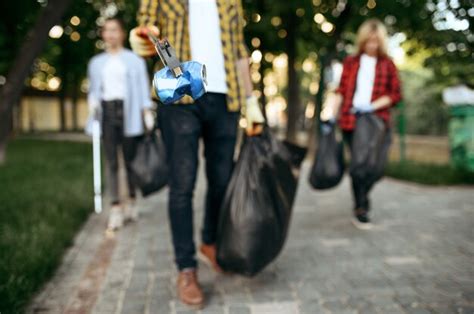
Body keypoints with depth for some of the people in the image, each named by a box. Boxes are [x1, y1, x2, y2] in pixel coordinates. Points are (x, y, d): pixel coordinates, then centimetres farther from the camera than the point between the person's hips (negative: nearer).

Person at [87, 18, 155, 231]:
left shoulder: (134, 60, 10)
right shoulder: (96, 62, 18)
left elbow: (143, 88, 5)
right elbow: (93, 89, 18)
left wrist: (148, 114, -5)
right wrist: (92, 103, -3)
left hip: (128, 112, -2)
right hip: (106, 111, 2)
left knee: (130, 159, 2)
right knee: (111, 162, -5)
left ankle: (131, 202, 16)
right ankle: (116, 209, -6)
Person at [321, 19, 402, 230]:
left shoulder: (387, 65, 11)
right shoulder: (351, 62, 12)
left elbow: (396, 94, 6)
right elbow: (341, 91, 12)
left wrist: (373, 106, -8)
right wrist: (330, 112, 0)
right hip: (352, 121, -1)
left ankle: (361, 197, 20)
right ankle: (360, 210, 7)